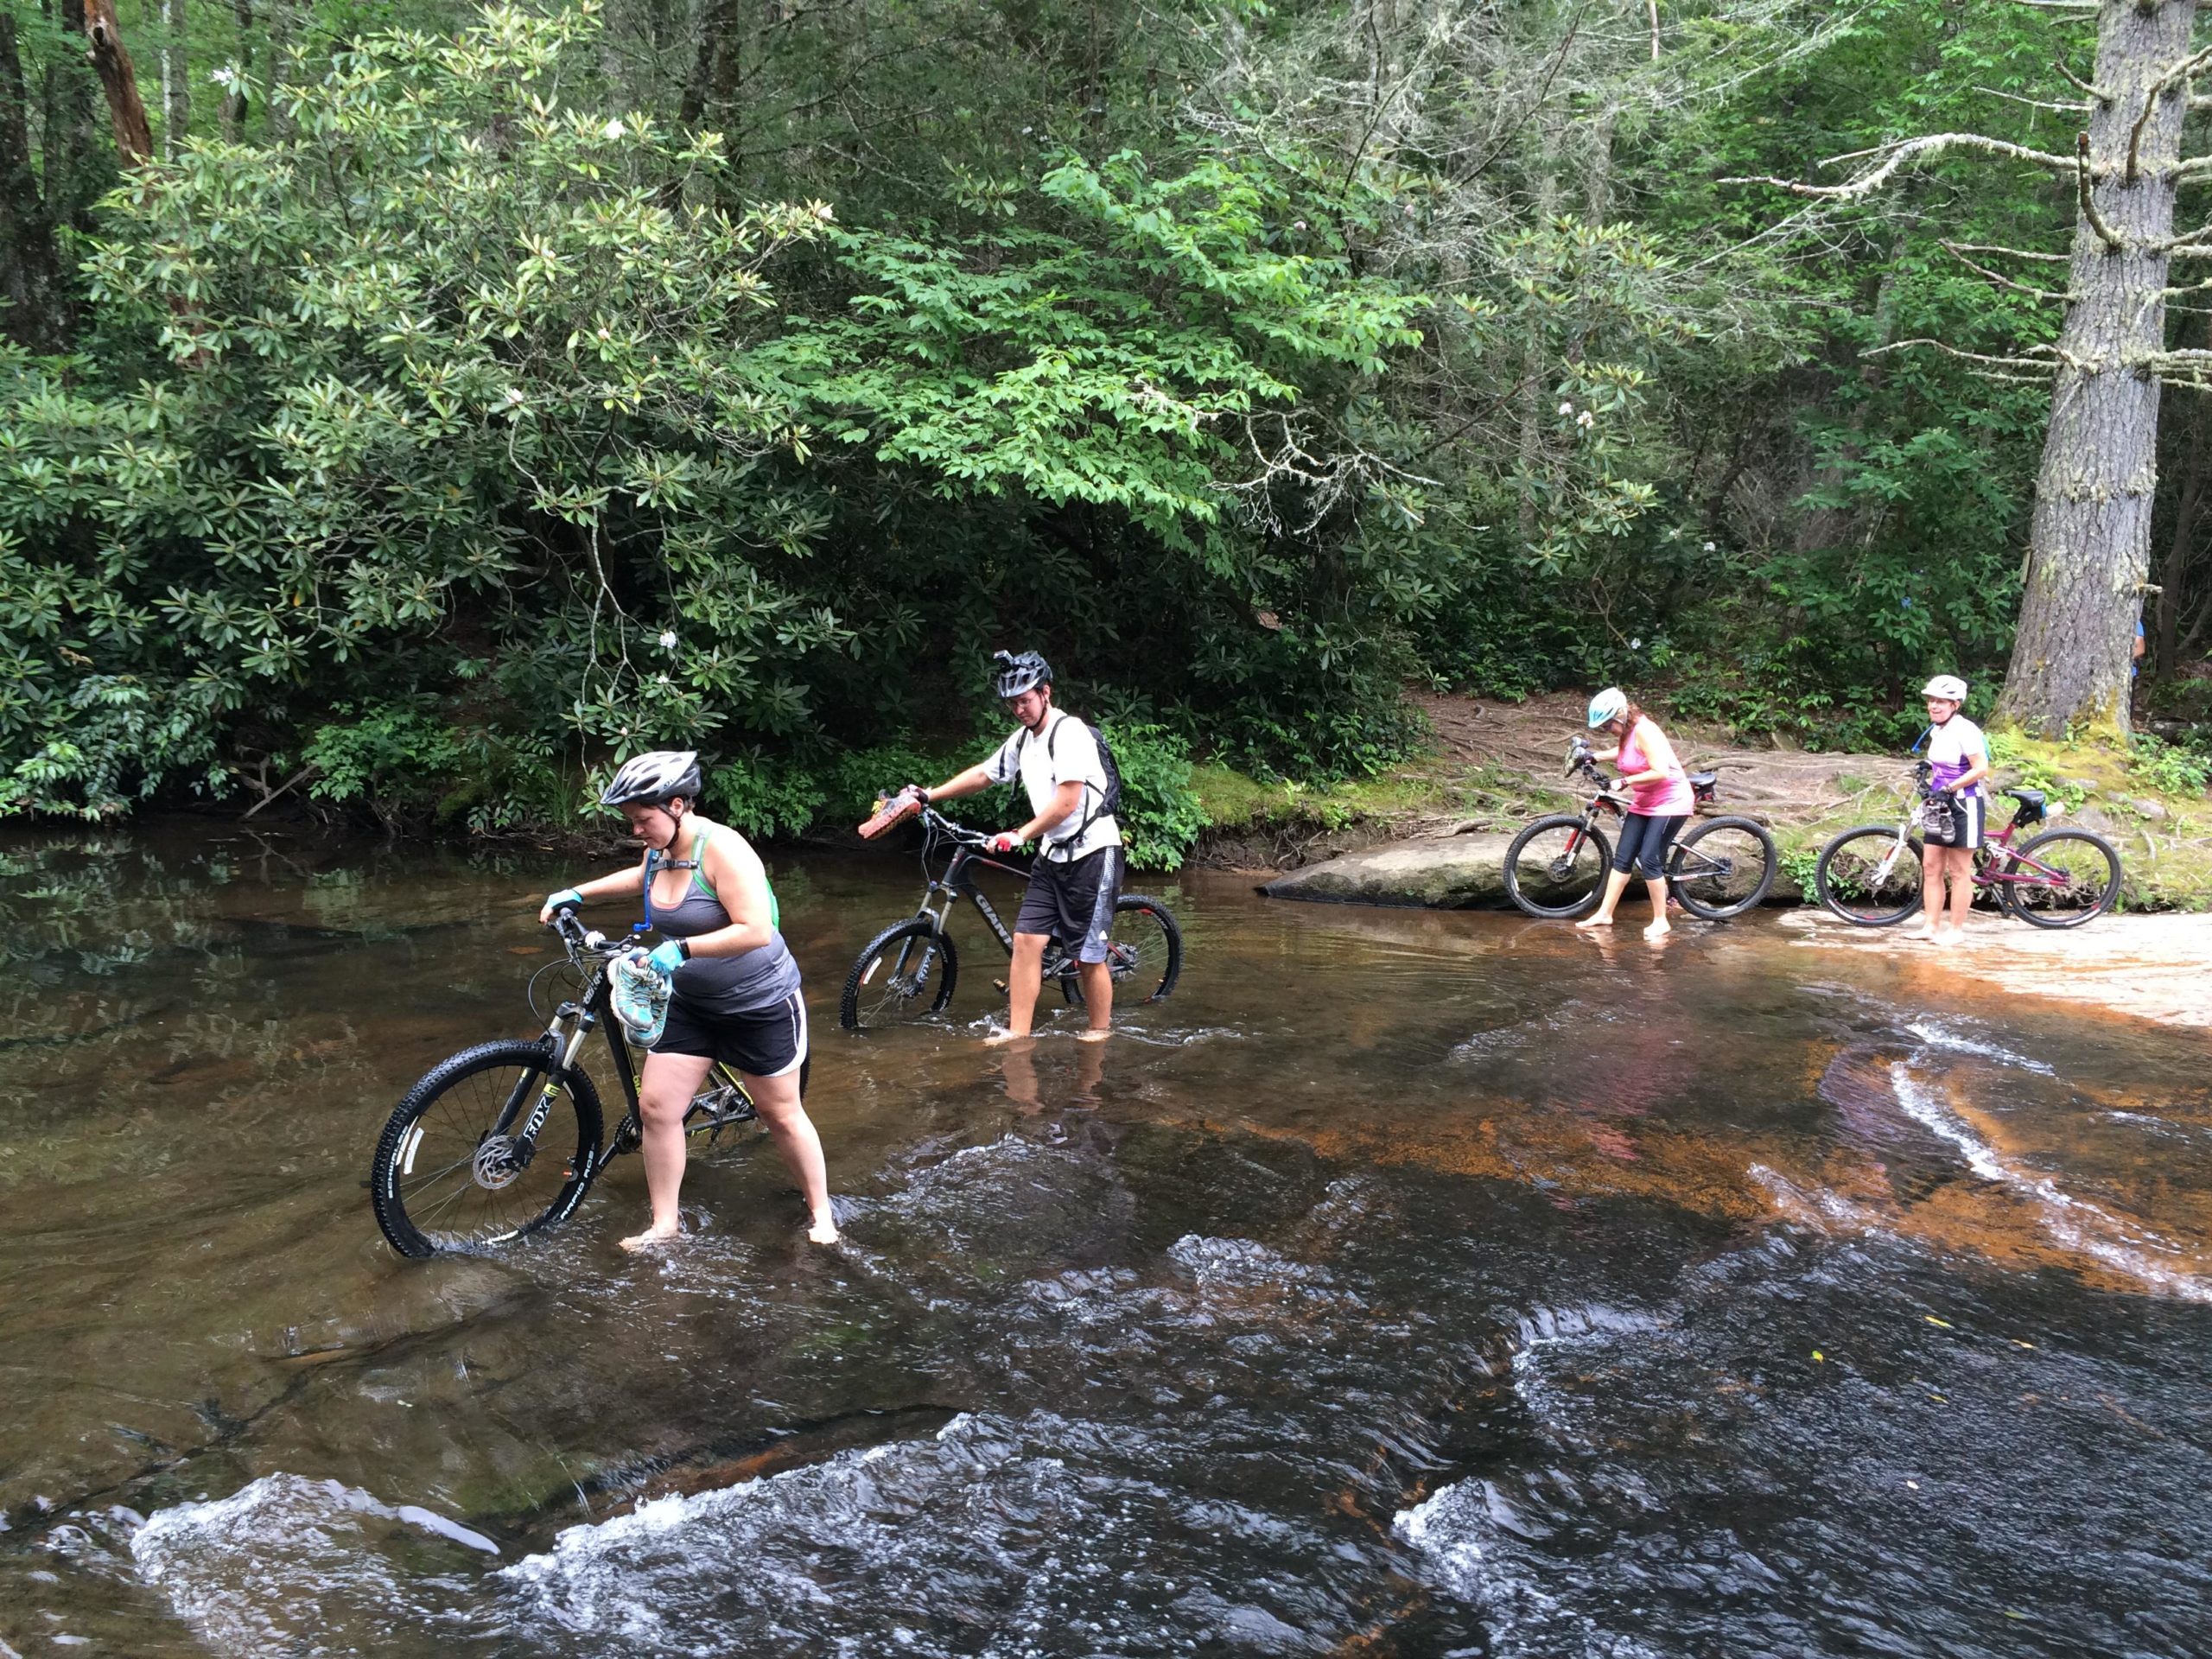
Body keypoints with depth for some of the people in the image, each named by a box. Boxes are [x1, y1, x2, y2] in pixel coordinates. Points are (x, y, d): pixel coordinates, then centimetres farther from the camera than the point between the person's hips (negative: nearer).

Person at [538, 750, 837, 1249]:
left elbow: (756, 930, -33)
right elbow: (643, 876, 26)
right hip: (690, 1003, 7)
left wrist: (680, 949, -34)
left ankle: (821, 1213, 25)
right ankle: (664, 1224, 15)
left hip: (760, 1004, -7)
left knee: (781, 1114, 6)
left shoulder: (721, 849, -25)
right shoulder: (660, 850, -1)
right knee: (655, 1105, 0)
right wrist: (577, 893, 17)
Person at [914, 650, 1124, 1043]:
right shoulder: (1022, 739, 9)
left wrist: (1020, 835, -23)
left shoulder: (1069, 732, -16)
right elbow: (983, 775, 19)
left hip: (1092, 852, -8)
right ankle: (1017, 1033, 1)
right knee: (1026, 939, -2)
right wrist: (928, 796, 13)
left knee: (1088, 954, -3)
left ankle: (1099, 1034, 13)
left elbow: (1067, 802, -22)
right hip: (1052, 854, 8)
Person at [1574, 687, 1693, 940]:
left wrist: (1625, 781, -27)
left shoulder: (1644, 731, -24)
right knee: (1622, 858, 6)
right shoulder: (1625, 734, 2)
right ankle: (1604, 914, 10)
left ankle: (1660, 922, -1)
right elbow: (1621, 753, 24)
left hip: (1669, 803, -9)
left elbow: (1660, 772, -29)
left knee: (1649, 860, -12)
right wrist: (1595, 755, 7)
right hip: (1643, 803, 9)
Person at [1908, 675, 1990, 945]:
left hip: (1963, 806, -9)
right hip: (1941, 805, 9)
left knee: (1959, 871, 0)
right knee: (1930, 866, 8)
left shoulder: (1965, 730, -16)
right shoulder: (1936, 730, 10)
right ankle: (1931, 925, 14)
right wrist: (1929, 780, 9)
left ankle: (1956, 929, 8)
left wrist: (1949, 788, -23)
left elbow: (1981, 768, -21)